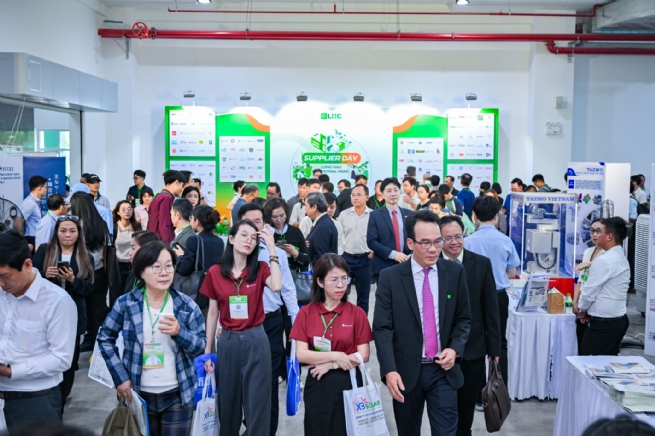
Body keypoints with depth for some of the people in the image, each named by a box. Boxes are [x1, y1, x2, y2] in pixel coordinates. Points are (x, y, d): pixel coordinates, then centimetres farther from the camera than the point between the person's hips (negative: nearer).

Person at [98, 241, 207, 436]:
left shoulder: (187, 306, -5)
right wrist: (120, 377, -3)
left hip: (178, 395, 0)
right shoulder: (126, 303, -6)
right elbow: (105, 338, 3)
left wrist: (180, 332, -23)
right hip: (139, 394, 0)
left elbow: (201, 346, -4)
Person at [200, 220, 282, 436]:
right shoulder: (215, 272, 0)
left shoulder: (260, 269, -1)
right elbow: (212, 313, 6)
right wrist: (207, 350, 7)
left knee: (257, 404, 3)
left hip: (256, 341, -1)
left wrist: (272, 249, -17)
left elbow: (276, 286, -24)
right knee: (227, 403, 14)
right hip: (227, 342, 1)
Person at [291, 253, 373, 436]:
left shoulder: (357, 313, -3)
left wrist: (331, 365, -13)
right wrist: (335, 355, -17)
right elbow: (301, 355, -8)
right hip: (318, 385, 1)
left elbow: (363, 355, -6)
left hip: (348, 384, 0)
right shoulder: (306, 313, -2)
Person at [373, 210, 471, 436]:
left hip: (443, 370, 1)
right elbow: (382, 328, -9)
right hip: (406, 371, -1)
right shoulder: (390, 277, -7)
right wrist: (389, 370, -19)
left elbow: (463, 319, 8)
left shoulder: (455, 272, 0)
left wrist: (455, 348, -10)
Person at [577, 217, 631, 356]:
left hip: (603, 323, -9)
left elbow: (590, 290, -14)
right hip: (619, 320, 9)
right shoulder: (622, 259, 12)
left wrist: (582, 309, 3)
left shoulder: (604, 261, -17)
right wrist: (589, 311, 14)